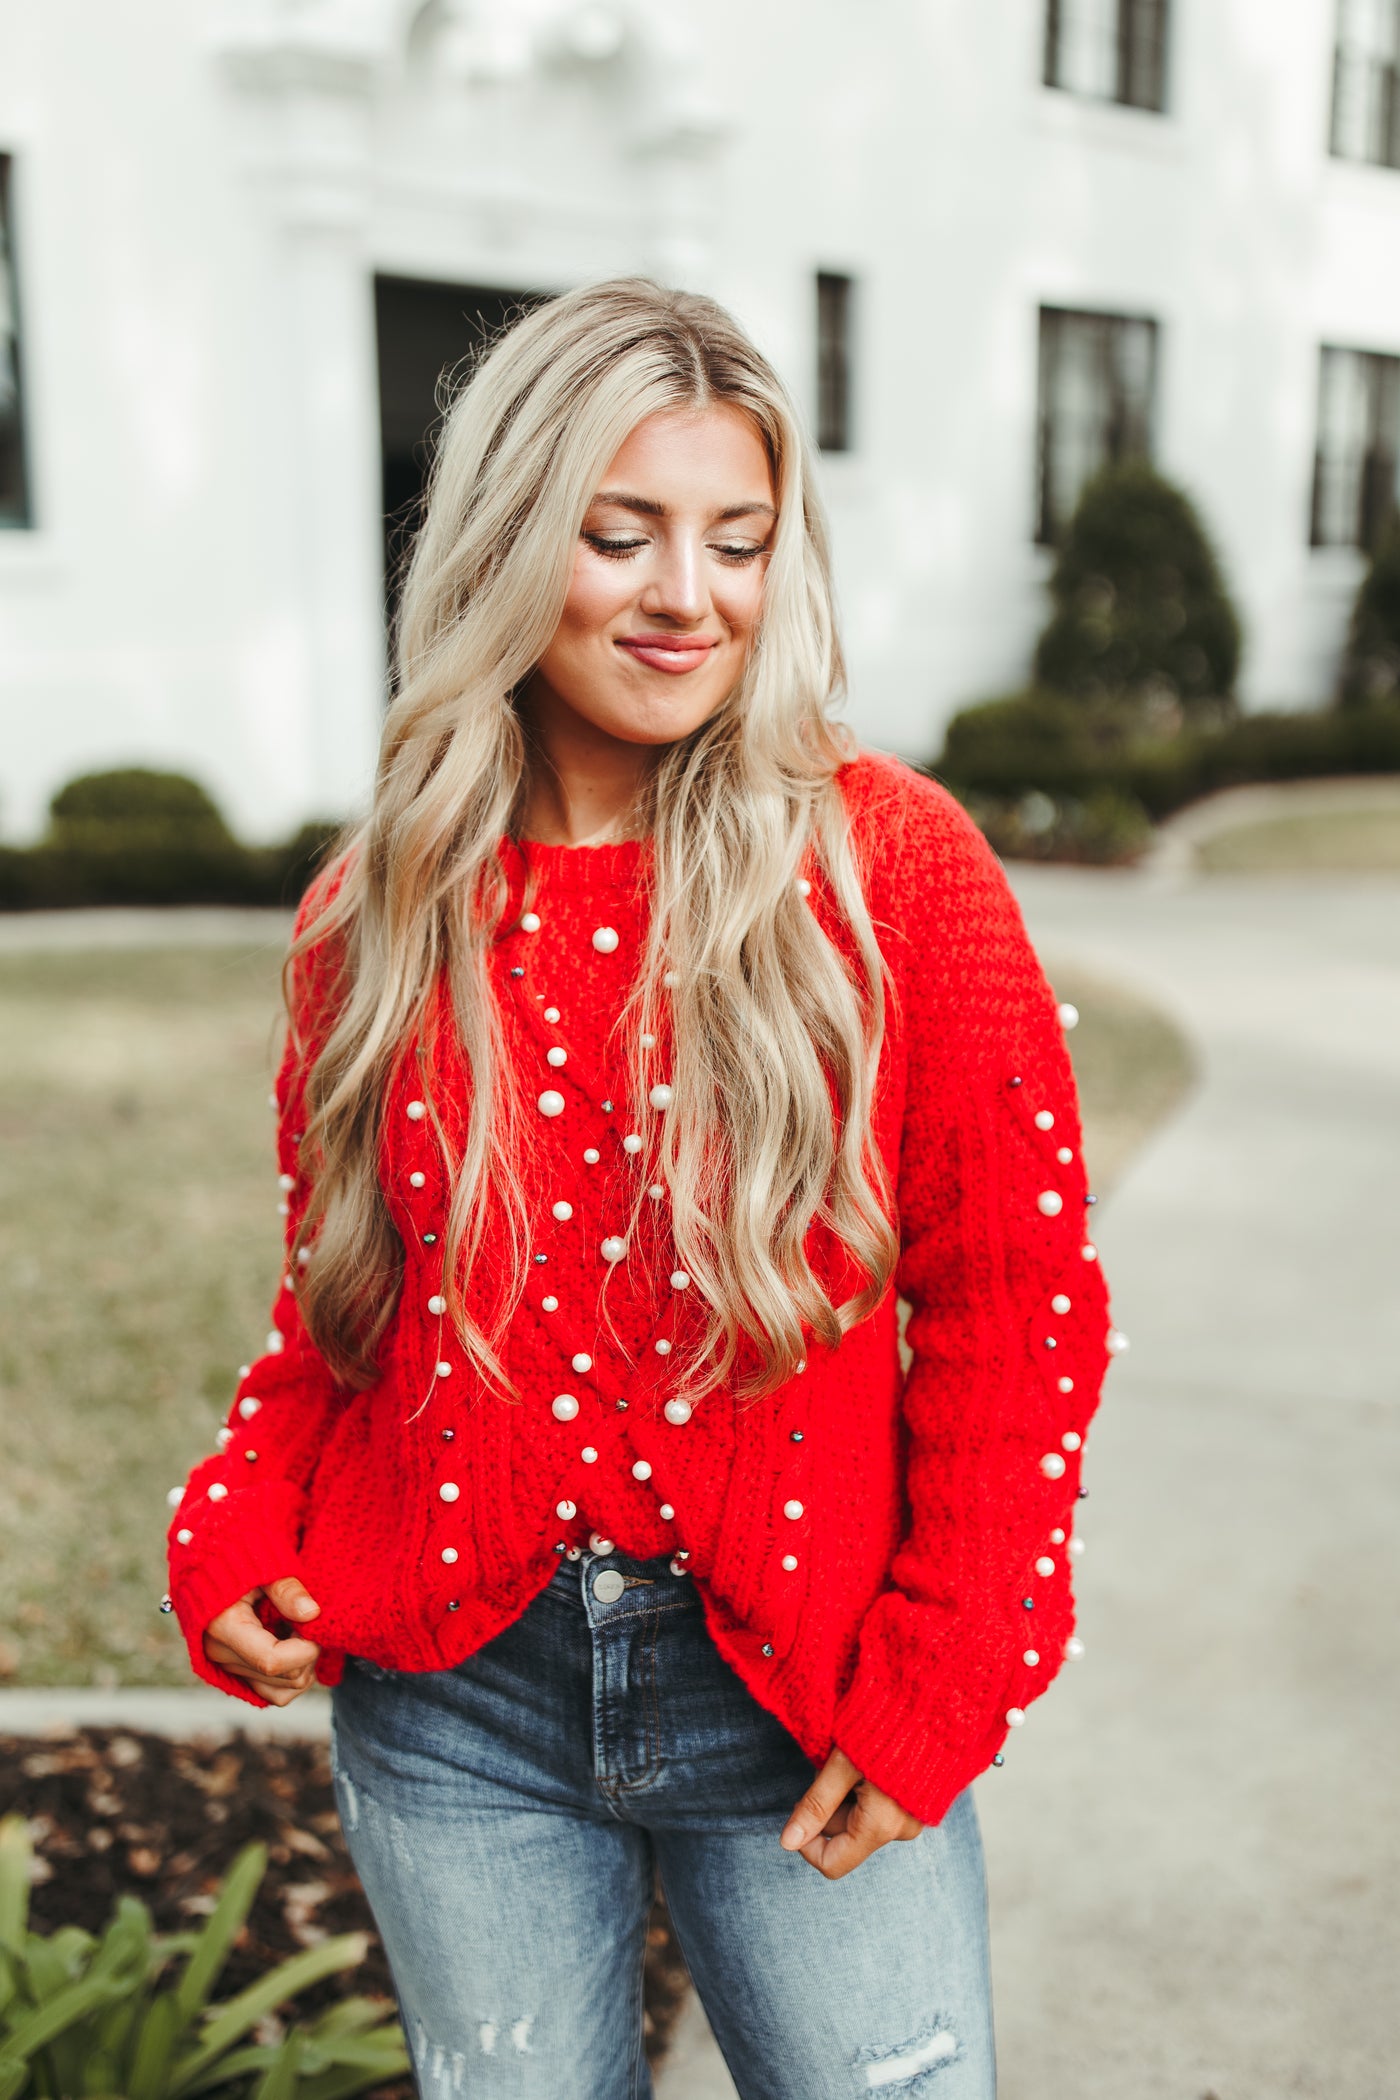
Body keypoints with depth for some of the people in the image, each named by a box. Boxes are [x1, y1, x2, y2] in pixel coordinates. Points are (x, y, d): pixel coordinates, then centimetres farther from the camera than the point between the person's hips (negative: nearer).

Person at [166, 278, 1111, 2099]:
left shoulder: (888, 862, -9)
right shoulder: (376, 918, 0)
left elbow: (1017, 1305, -6)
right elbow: (338, 1299, 11)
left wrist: (939, 1692, -8)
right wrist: (239, 1535, -6)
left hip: (799, 1706, -2)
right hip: (452, 1705, 3)